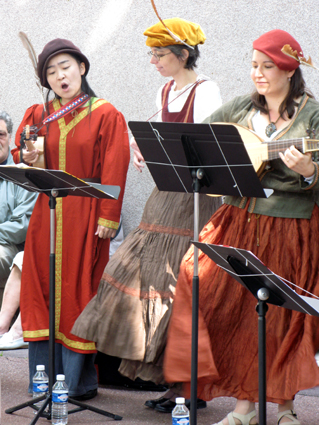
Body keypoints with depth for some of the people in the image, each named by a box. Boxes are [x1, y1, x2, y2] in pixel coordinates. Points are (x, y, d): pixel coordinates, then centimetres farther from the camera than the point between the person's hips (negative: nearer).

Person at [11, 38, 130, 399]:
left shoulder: (105, 115, -1)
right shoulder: (39, 116, 11)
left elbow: (114, 170, -6)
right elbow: (22, 156, 15)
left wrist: (107, 217, -13)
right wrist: (27, 159, -9)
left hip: (85, 216, -4)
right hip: (47, 214, 4)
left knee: (80, 291, -3)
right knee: (43, 288, 3)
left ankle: (80, 380, 5)